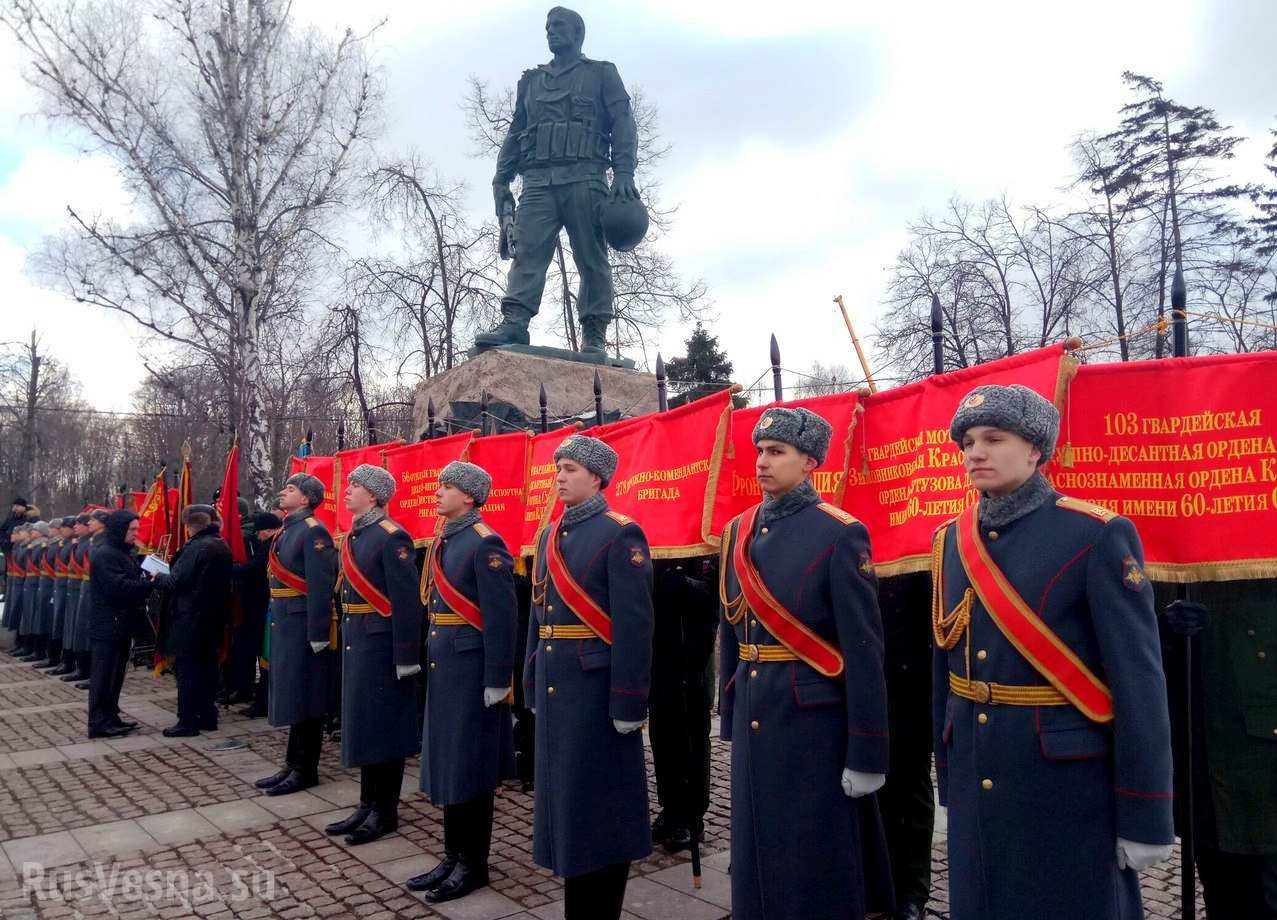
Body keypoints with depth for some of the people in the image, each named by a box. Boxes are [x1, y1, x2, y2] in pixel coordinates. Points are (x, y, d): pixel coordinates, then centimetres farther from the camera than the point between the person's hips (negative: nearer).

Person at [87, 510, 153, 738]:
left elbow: (136, 581, 16)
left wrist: (150, 582, -3)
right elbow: (119, 587, -24)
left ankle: (110, 717, 23)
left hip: (123, 624, 9)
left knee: (116, 674, 15)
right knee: (104, 675, -3)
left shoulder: (128, 553, 15)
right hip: (107, 625, -9)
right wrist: (150, 584, -21)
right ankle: (98, 722, 2)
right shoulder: (104, 554, -14)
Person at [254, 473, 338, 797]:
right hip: (285, 624, 9)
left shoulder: (313, 531, -14)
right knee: (291, 697, 14)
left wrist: (318, 634, -22)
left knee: (304, 698, -1)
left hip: (304, 625, -9)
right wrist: (276, 622, 17)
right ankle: (294, 764, 23)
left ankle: (305, 770, 9)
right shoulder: (286, 531, 15)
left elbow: (321, 586, -20)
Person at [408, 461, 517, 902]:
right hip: (444, 665, 9)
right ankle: (453, 855, 29)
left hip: (471, 668, -9)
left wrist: (496, 681, -19)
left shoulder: (485, 543, -16)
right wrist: (434, 656, 18)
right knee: (446, 764, 15)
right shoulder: (443, 541, 12)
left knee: (471, 769, 2)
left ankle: (473, 864, 17)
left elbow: (501, 617, -19)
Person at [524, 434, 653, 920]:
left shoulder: (620, 535, -12)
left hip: (597, 686, -8)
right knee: (564, 797, 16)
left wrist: (628, 703, -18)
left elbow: (634, 625, -16)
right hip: (554, 684, 8)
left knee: (601, 804, 4)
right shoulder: (549, 536, 12)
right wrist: (534, 685, 15)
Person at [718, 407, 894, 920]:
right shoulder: (737, 532, 6)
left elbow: (864, 650, -13)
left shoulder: (840, 534, -12)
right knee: (757, 857, 16)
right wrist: (730, 721, 13)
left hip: (815, 723, -6)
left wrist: (866, 755, -13)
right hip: (754, 720, 6)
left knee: (817, 864, 8)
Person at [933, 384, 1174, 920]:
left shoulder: (1098, 536, -12)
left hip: (1068, 780, -5)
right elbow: (945, 662, 9)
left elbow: (1138, 679, -13)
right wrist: (947, 777, 12)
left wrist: (1144, 818, -11)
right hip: (975, 780, 5)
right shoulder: (951, 540, 5)